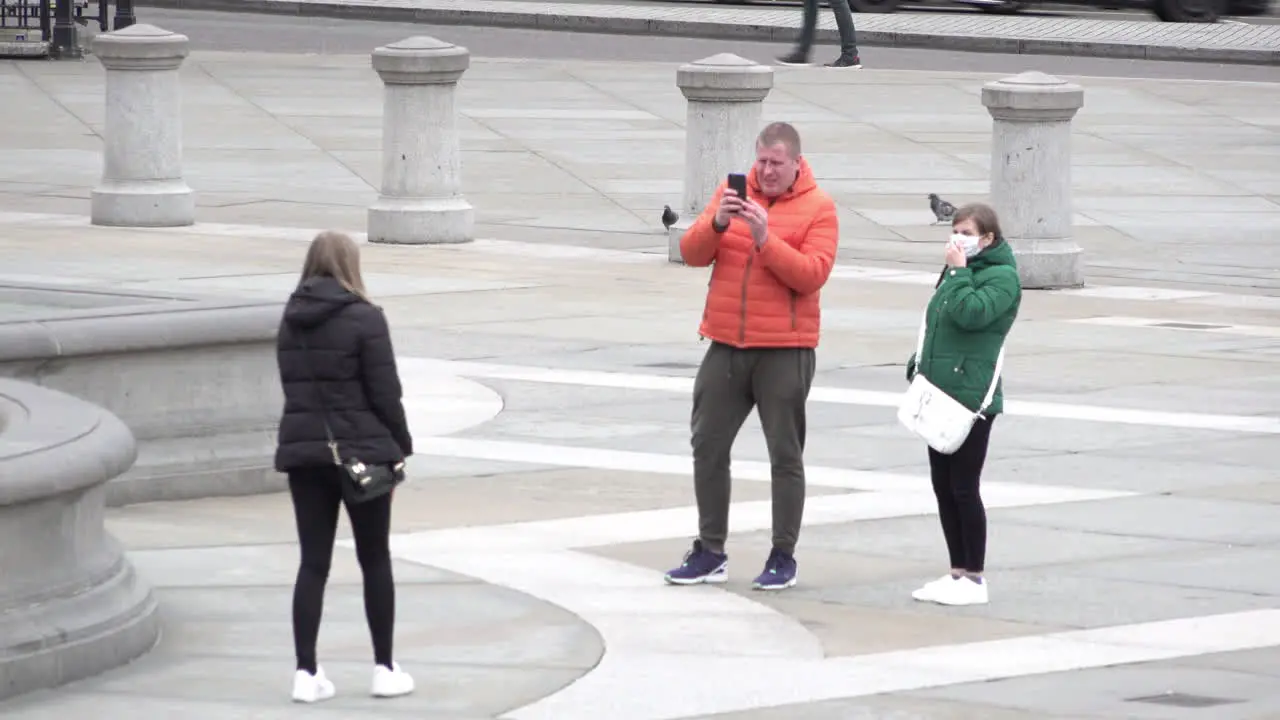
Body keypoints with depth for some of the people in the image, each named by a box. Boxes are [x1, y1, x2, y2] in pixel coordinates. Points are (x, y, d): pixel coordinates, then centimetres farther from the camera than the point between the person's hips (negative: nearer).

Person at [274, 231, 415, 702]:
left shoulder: (291, 323, 5)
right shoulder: (363, 319, -12)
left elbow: (291, 387, 8)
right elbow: (385, 390, -11)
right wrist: (401, 442, 2)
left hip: (303, 450, 4)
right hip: (361, 449, -4)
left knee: (313, 563, 5)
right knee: (375, 560, 9)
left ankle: (306, 673, 0)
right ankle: (384, 670, 14)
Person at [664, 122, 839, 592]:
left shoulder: (817, 208, -4)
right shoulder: (732, 193, 8)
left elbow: (812, 274, -15)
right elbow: (692, 254, 2)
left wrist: (765, 238, -22)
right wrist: (717, 223, -16)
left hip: (784, 351, -5)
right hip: (727, 345, 5)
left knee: (785, 455, 2)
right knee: (708, 446, 7)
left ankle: (783, 558, 8)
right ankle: (710, 553, 15)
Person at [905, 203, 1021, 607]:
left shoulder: (1001, 277, -9)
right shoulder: (955, 271, 18)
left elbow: (971, 313, -25)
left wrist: (959, 271, -16)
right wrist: (919, 365, 14)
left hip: (972, 399, -9)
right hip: (940, 395, 9)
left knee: (963, 489, -6)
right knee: (943, 487, 11)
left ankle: (974, 578, 0)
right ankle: (957, 572, 18)